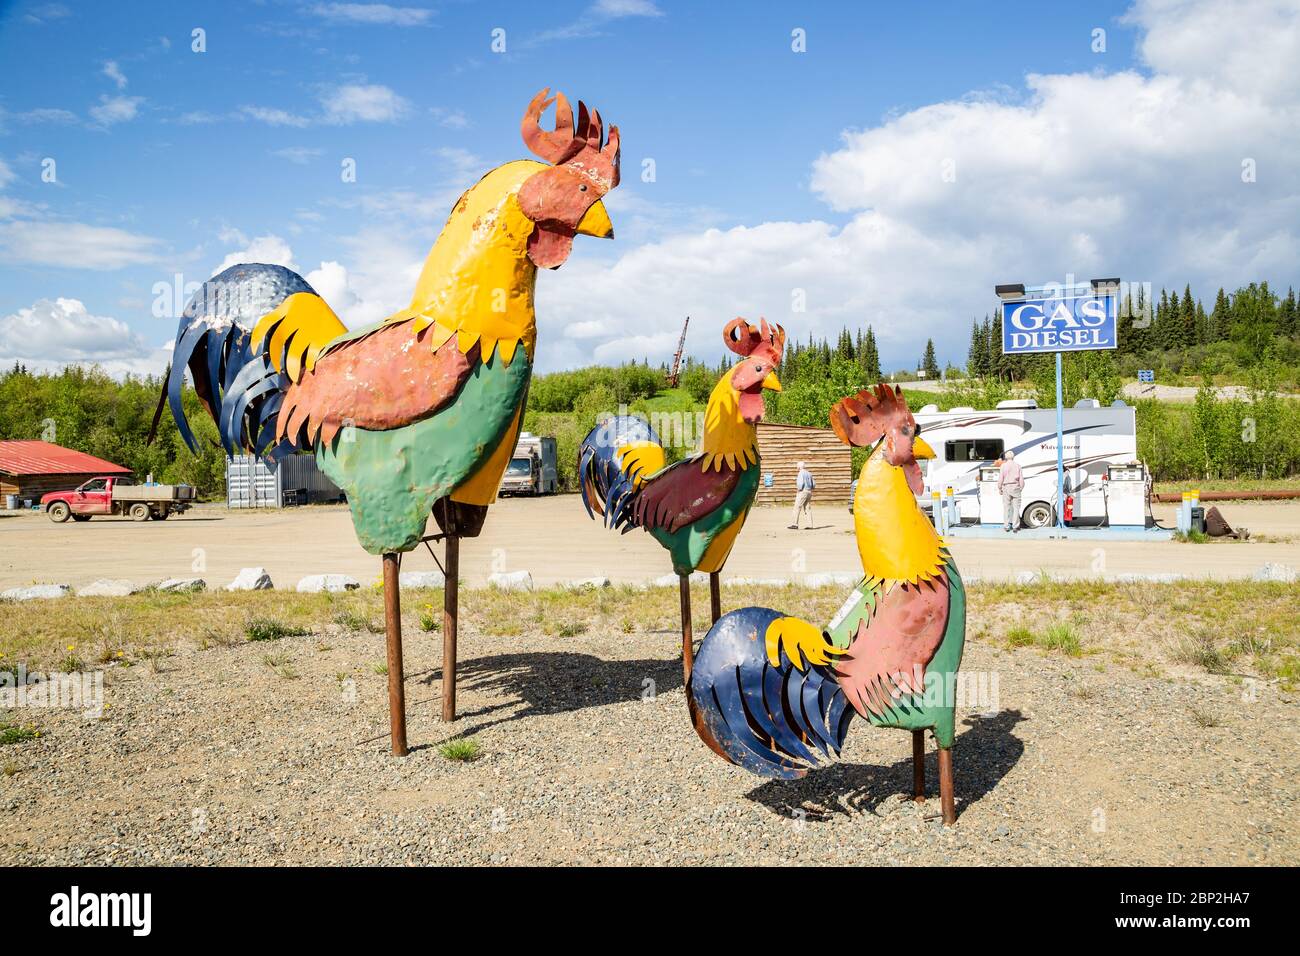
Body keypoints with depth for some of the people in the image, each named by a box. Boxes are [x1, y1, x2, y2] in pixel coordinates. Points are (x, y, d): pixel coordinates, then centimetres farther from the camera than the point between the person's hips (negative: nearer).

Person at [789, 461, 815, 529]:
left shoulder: (801, 473, -10)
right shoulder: (809, 473, 13)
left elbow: (801, 483, -22)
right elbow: (814, 484, 15)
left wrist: (798, 489, -8)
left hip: (802, 492, -8)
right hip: (809, 492, 8)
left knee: (797, 508, -8)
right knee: (808, 508, 9)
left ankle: (795, 524, -14)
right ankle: (810, 525, 5)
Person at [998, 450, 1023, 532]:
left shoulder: (1003, 466, -2)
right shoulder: (1017, 465, 2)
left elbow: (1000, 478, -2)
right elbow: (1021, 478, 3)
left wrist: (999, 489, 7)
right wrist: (1021, 487, 12)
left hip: (1006, 487, 0)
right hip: (1015, 487, 1)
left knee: (1006, 507, 6)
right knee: (1016, 507, 3)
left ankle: (1006, 526, 9)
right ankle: (1015, 526, 0)